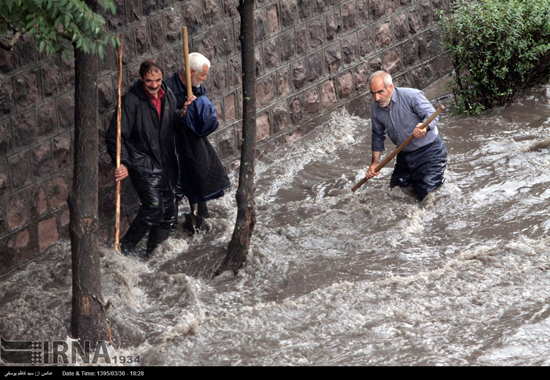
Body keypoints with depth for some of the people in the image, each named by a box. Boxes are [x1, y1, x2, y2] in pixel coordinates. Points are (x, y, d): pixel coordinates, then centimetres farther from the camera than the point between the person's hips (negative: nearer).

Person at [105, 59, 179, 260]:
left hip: (166, 163, 7)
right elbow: (114, 136, -15)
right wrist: (121, 163, -22)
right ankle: (125, 247, 0)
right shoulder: (131, 100, -14)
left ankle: (153, 254, 22)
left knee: (168, 213, 8)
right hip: (143, 164, -7)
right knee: (153, 207, -18)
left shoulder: (168, 96, 5)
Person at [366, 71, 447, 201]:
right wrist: (375, 162, 4)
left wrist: (425, 127, -49)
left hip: (429, 152, -6)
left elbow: (431, 114, -26)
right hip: (404, 155, 7)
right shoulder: (376, 109, -1)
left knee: (424, 194, -10)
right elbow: (378, 136, 11)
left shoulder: (411, 96, -20)